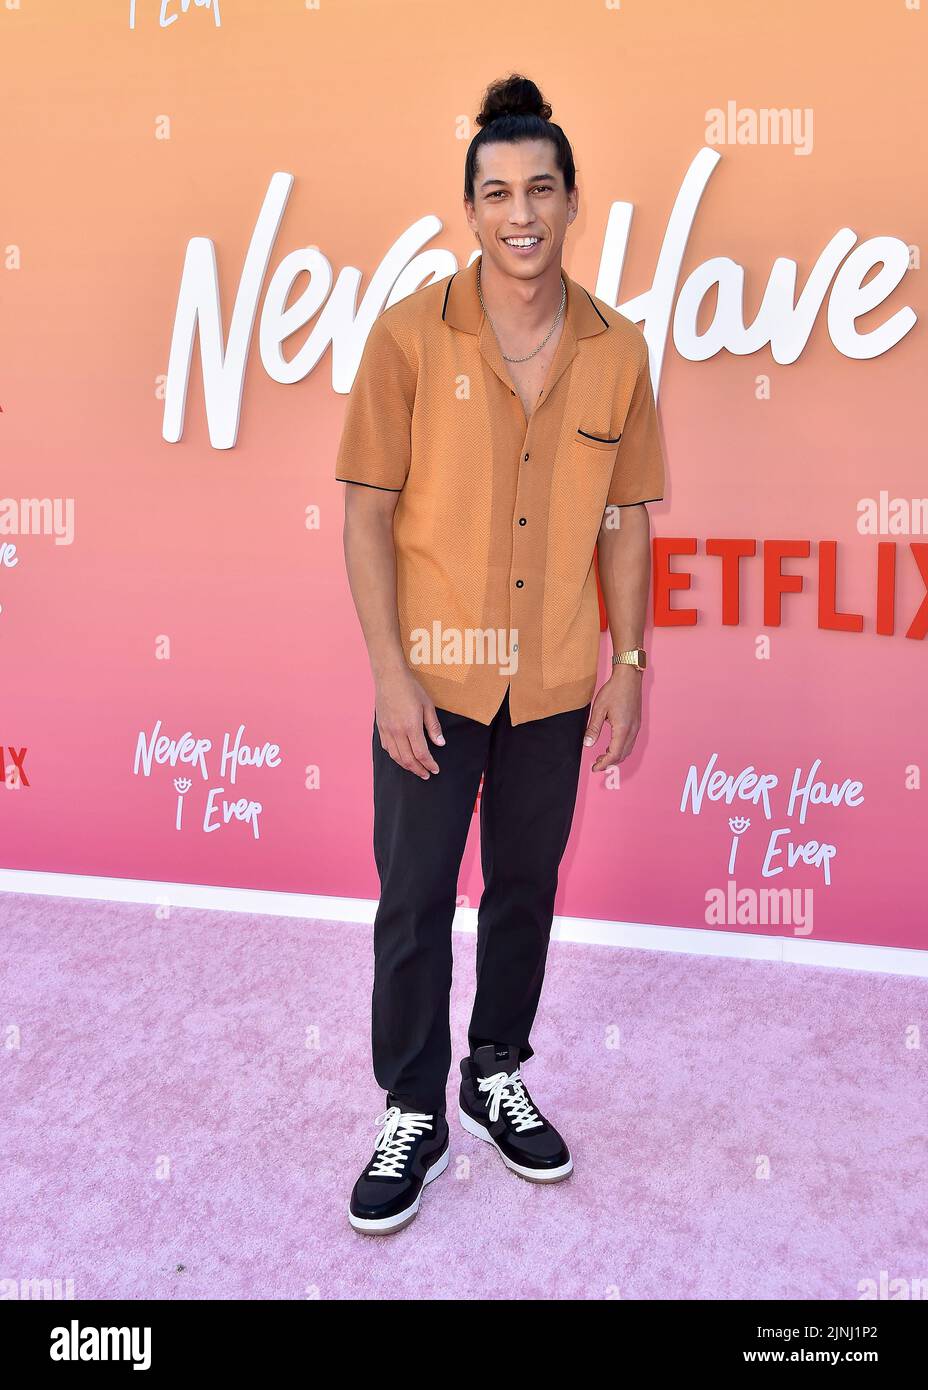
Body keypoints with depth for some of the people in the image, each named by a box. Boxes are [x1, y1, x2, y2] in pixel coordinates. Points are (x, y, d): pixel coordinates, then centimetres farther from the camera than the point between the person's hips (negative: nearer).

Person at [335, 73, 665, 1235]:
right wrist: (391, 672, -12)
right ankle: (412, 1117, 24)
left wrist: (627, 665, 3)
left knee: (526, 889, 16)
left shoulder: (617, 349, 1)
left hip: (555, 682, 3)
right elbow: (368, 510, -7)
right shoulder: (410, 333, -7)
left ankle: (498, 1075, 37)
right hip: (433, 676, -2)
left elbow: (624, 521, 6)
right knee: (414, 901, 5)